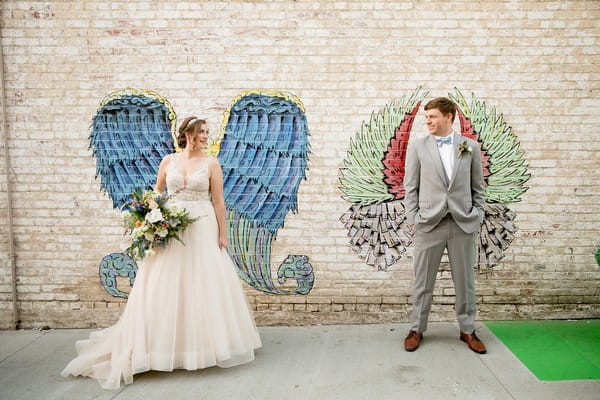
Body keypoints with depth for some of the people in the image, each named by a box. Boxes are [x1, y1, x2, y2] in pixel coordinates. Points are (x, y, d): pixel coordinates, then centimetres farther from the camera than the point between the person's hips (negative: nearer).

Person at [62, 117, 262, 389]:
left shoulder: (211, 163, 1)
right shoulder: (168, 161, 6)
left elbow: (218, 201, -1)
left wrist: (222, 235, -5)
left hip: (203, 230, -1)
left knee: (204, 285, 0)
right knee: (166, 286, 3)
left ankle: (202, 344, 15)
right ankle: (166, 345, 17)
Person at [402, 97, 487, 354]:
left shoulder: (471, 147, 6)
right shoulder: (417, 147, 4)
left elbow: (477, 187, 10)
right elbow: (410, 187, 4)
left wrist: (477, 217, 3)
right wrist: (413, 219, -2)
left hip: (464, 224, 1)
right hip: (429, 223, -1)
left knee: (465, 280, 9)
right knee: (423, 281, 5)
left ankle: (467, 330, 24)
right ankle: (416, 329, 19)